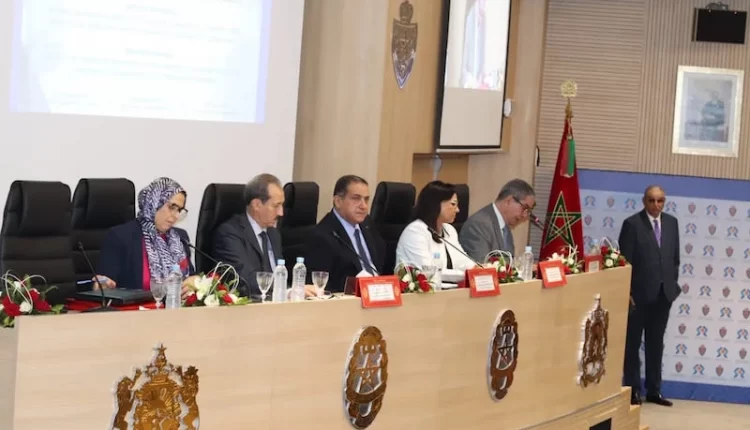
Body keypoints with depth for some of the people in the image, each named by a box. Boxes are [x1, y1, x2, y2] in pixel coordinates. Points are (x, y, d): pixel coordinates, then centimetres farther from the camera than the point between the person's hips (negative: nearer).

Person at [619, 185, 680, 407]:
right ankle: (633, 390, 11)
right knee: (632, 343, 5)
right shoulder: (632, 223, -9)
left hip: (663, 293, 5)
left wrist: (672, 284, 7)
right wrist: (627, 292, -13)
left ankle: (654, 390, 16)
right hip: (639, 293, -5)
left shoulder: (671, 222, 7)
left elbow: (675, 257, 13)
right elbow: (624, 261, -10)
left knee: (656, 344, 10)